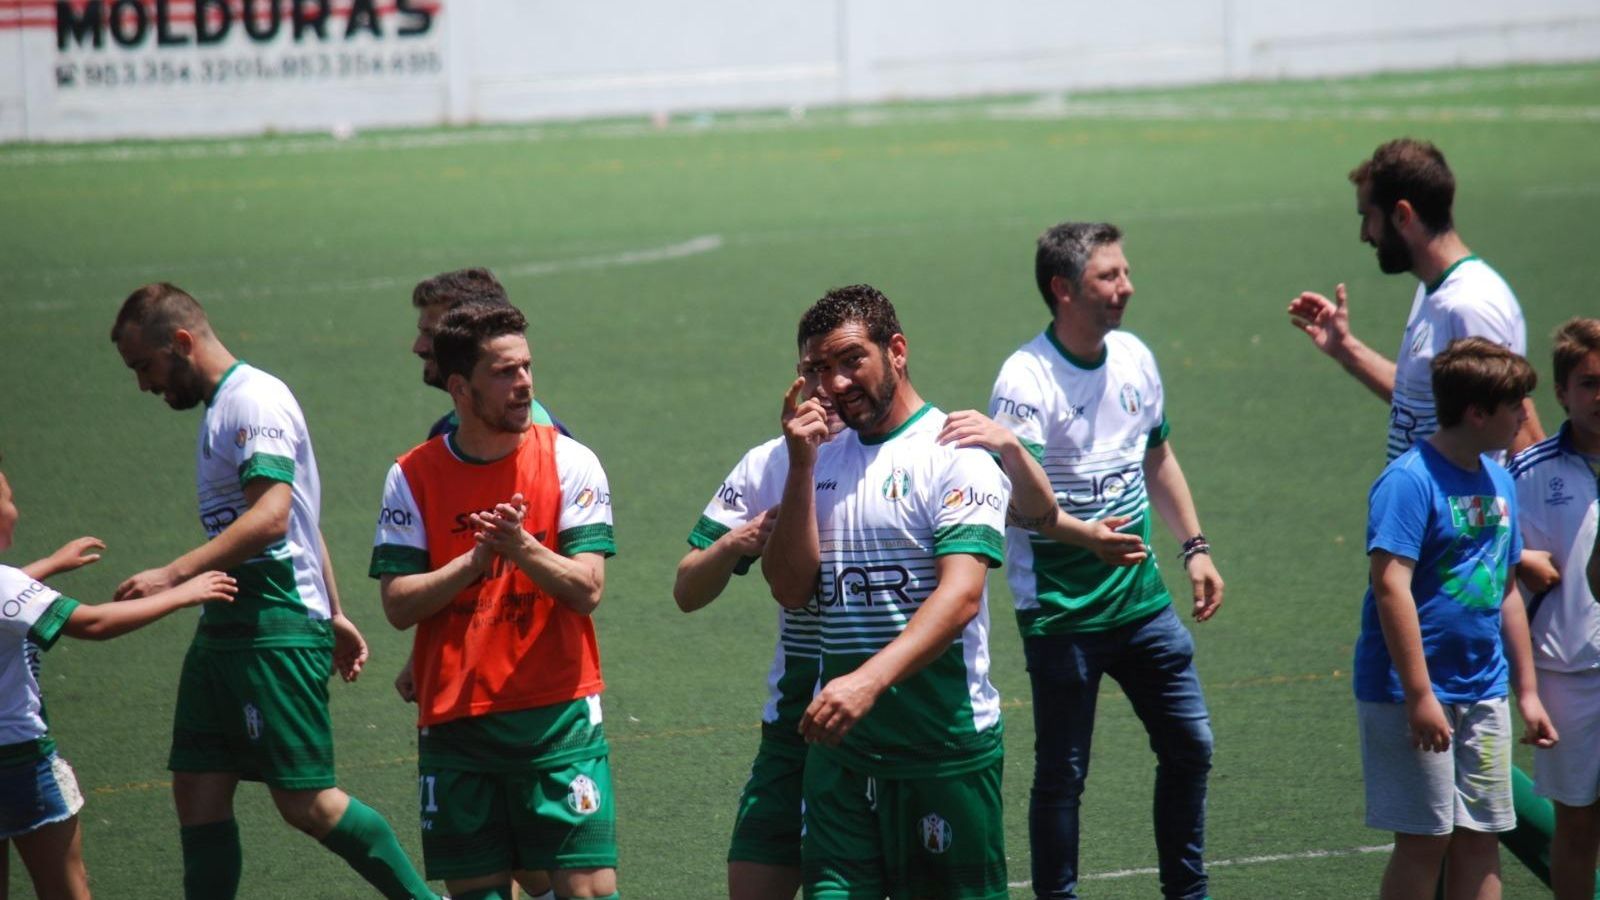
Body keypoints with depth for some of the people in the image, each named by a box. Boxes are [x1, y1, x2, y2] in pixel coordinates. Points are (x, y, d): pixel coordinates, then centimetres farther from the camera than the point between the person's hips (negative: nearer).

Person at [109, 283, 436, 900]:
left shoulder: (254, 399, -12)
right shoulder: (223, 407, 19)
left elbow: (271, 516, -25)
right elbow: (303, 522, 26)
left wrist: (175, 574, -28)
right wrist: (333, 613, 28)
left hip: (275, 632, -10)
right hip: (225, 628, 10)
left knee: (306, 802, -9)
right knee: (198, 793, 4)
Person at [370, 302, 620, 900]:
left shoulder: (569, 462, 0)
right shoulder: (413, 476, 2)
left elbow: (587, 590, -7)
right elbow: (397, 605, -3)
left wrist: (521, 548, -23)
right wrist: (477, 559, -16)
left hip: (558, 716, -1)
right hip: (454, 721, 1)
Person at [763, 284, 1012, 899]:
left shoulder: (954, 454, -7)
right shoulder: (825, 458, 13)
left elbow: (960, 595, -18)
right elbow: (791, 589, 5)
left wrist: (868, 682, -30)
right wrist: (801, 468, -4)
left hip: (945, 742, -5)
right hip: (841, 742, 5)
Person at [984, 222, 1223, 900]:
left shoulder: (1133, 357, 6)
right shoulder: (1026, 378, -17)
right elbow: (1017, 496, -27)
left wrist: (1194, 546, 18)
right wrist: (1081, 533, -44)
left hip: (1140, 597, 7)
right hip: (1061, 610, -7)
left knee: (1189, 745, 11)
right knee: (1062, 773, 0)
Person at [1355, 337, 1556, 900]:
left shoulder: (1498, 482, 10)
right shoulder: (1410, 480, -15)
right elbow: (1391, 587, -20)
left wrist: (1526, 691, 18)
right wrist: (1420, 695, -23)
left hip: (1483, 693, 7)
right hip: (1416, 692, -7)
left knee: (1480, 839, 8)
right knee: (1424, 842, -4)